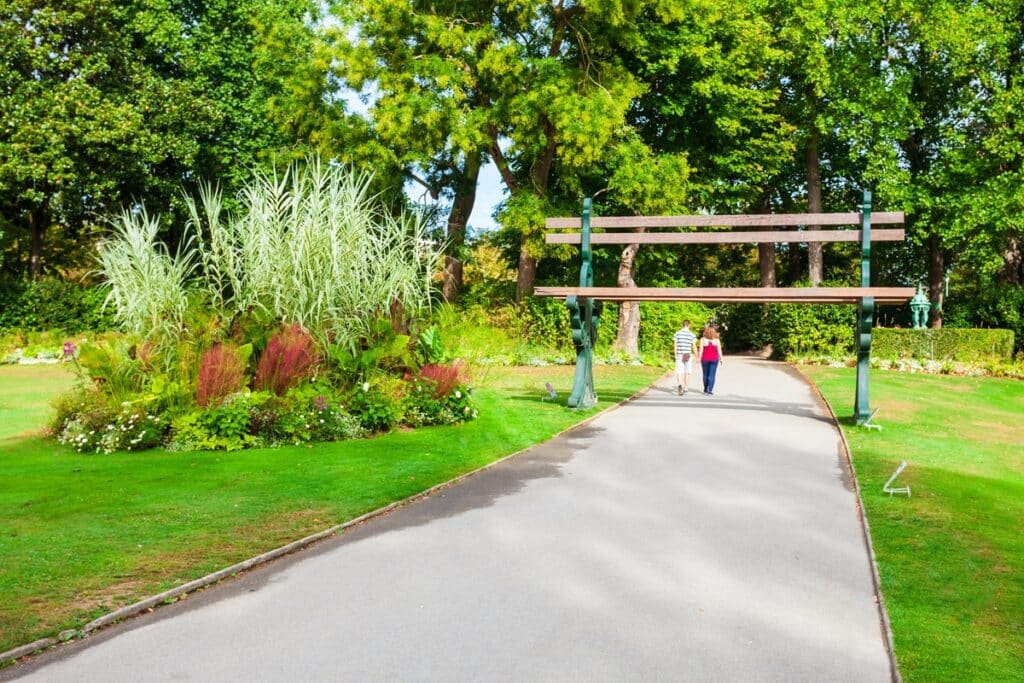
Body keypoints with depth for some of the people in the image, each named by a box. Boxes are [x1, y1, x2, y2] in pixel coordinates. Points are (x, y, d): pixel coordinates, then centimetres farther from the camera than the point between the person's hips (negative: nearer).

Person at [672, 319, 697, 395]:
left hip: (679, 355, 0)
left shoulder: (677, 334, -2)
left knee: (679, 372, -2)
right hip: (688, 356, 0)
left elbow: (675, 346, -1)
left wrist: (676, 356, 8)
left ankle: (679, 385, -28)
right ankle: (685, 388, 23)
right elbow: (694, 347, -3)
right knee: (687, 373, 15)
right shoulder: (692, 335, -3)